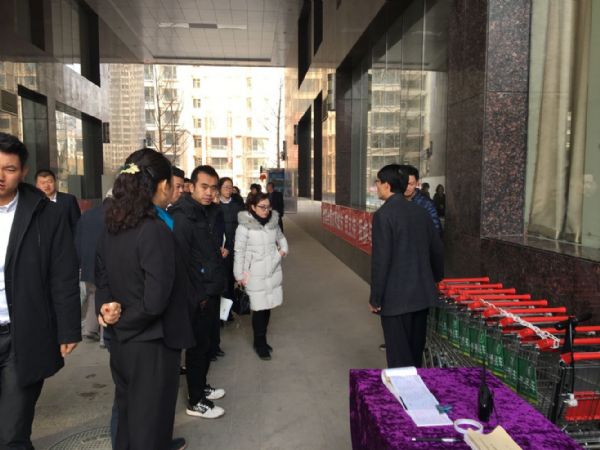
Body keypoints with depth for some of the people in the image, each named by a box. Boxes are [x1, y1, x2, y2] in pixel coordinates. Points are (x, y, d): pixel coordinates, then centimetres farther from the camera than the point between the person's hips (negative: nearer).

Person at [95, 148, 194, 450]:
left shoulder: (112, 226, 2)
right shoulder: (155, 230, -23)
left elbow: (103, 278, 7)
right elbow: (155, 300, -26)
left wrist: (107, 309, -10)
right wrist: (123, 321, -11)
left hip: (122, 341, 8)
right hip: (152, 342, -8)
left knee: (129, 408, 27)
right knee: (150, 414, 12)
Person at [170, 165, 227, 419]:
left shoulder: (210, 212, 8)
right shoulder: (183, 217, -19)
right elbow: (181, 262, -22)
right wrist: (199, 295, -18)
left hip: (212, 291, 8)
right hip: (197, 296, -8)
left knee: (207, 343, 20)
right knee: (198, 346, 4)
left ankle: (201, 386, 38)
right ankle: (196, 402, 19)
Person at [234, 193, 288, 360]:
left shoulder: (273, 222, 4)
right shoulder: (244, 226, -12)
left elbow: (281, 237, 23)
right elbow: (239, 252, -8)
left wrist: (283, 249, 4)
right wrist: (240, 275, -6)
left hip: (273, 272, 5)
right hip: (255, 275, -5)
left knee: (268, 307, 12)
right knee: (259, 309, -2)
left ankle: (262, 340, 30)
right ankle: (259, 343, 17)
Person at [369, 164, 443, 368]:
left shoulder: (383, 214, -15)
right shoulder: (420, 211, 6)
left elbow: (381, 259, -18)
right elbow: (436, 248, 13)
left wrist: (375, 298, -10)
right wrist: (436, 279, 28)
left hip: (396, 297, -7)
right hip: (422, 294, 7)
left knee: (399, 357, 4)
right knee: (415, 350, 20)